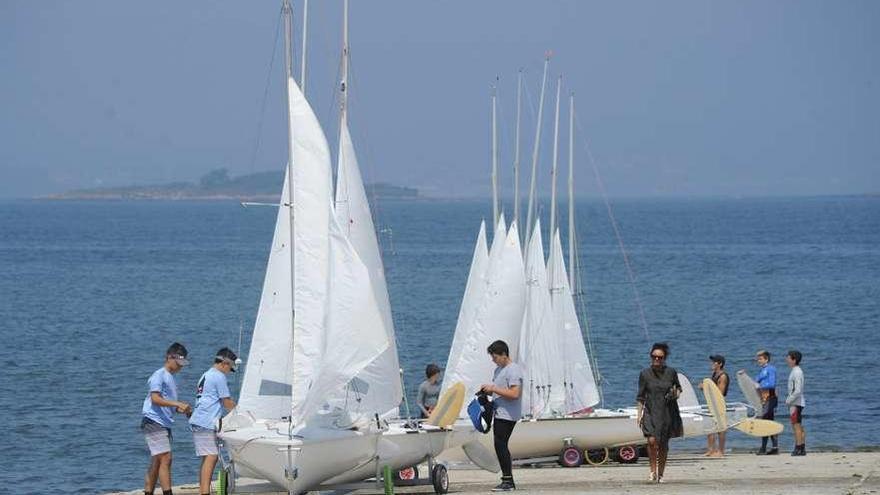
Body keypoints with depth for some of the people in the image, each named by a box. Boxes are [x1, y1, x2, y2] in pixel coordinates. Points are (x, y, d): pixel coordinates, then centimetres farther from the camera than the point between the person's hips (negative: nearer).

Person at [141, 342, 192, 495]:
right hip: (153, 422, -10)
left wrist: (183, 410, 7)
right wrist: (178, 404, -25)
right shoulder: (159, 375, -7)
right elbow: (155, 399, -19)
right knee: (165, 459, -16)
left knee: (156, 463, 10)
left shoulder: (171, 378, 21)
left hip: (164, 424, 10)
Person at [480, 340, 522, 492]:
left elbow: (514, 394, -23)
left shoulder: (513, 370, -13)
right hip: (499, 413, 10)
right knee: (501, 446, 9)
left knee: (500, 445, -13)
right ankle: (507, 481, 12)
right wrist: (488, 390, 9)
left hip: (508, 415, -10)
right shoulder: (498, 370, 18)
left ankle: (508, 481, -10)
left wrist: (494, 389, -18)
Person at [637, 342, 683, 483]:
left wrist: (676, 394, -9)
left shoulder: (671, 372, -1)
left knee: (663, 444, 6)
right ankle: (653, 470, -3)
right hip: (651, 412, -1)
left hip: (668, 412, 1)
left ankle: (661, 474, 19)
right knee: (652, 440, -18)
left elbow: (678, 388, 14)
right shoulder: (645, 374, -1)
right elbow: (641, 396, 4)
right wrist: (639, 413, 0)